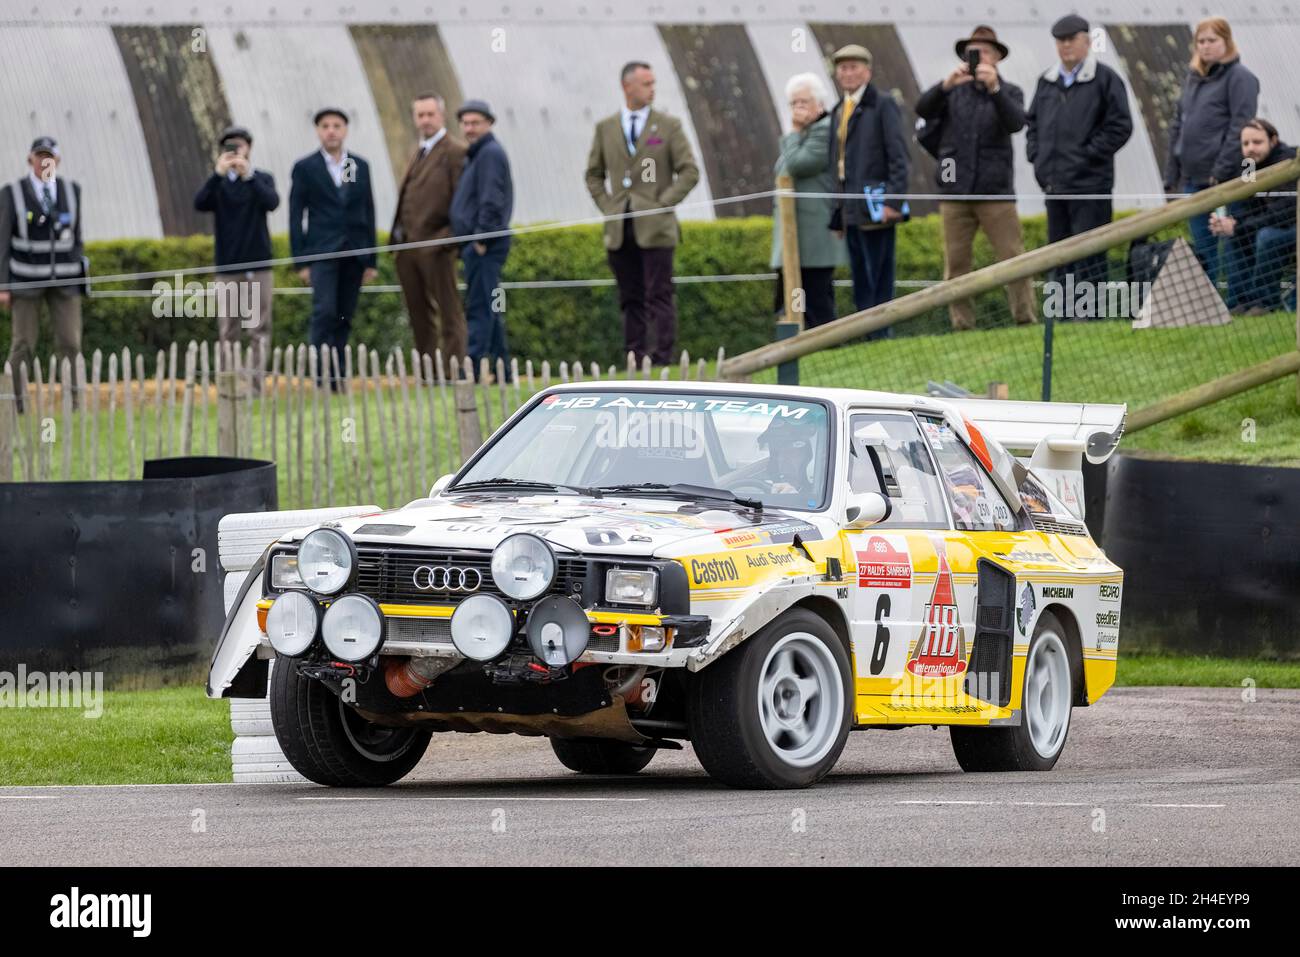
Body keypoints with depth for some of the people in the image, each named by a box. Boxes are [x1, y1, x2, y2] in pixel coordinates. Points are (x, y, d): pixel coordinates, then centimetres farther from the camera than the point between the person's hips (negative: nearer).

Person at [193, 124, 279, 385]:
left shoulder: (262, 179, 6)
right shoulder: (217, 184, 8)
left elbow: (271, 202, -14)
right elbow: (200, 204, -11)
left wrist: (249, 175, -29)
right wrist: (218, 174, -25)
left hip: (258, 266, -1)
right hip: (227, 267, 1)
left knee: (259, 329, -5)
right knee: (228, 331, 0)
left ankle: (257, 382, -6)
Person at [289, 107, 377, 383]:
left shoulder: (360, 166, 12)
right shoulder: (305, 168, 3)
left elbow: (368, 212, 13)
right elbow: (296, 215, 1)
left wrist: (370, 258, 9)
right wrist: (301, 261, -5)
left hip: (354, 252, 4)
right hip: (322, 252, -3)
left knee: (344, 317, 3)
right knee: (324, 310, -16)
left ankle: (336, 375, 7)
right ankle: (321, 371, -18)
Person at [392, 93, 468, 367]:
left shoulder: (455, 152, -5)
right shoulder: (418, 154, 21)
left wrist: (450, 238, -17)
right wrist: (398, 235, 12)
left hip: (435, 247, -8)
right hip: (408, 246, 8)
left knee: (449, 313, -6)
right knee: (419, 315, 10)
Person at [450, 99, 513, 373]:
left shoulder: (490, 153, -10)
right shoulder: (476, 154, 21)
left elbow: (491, 201, -18)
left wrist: (481, 239, -19)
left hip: (484, 244, -10)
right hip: (477, 242, 10)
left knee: (479, 308, -13)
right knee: (489, 309, 12)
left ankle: (473, 368, -16)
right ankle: (502, 368, 14)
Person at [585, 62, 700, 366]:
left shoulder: (669, 126, 3)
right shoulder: (606, 128, 10)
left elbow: (689, 172, 1)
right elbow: (594, 175, 18)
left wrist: (663, 204, -7)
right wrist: (607, 207, 4)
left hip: (655, 227, -3)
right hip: (619, 229, 3)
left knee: (659, 297, -8)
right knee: (631, 298, 6)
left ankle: (661, 360, -9)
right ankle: (634, 360, 9)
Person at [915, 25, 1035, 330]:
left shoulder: (1008, 92, 8)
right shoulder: (953, 91, 11)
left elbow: (1016, 122, -12)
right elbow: (923, 109, -7)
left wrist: (994, 89, -27)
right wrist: (947, 85, -24)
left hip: (995, 191, -2)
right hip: (955, 191, 2)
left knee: (1013, 258, -7)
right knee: (956, 264, 1)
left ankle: (1026, 320, -5)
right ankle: (962, 325, 5)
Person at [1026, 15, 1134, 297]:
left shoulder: (1105, 79, -4)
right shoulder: (1047, 81, 16)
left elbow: (1120, 126, -8)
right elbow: (1032, 121, 26)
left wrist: (1088, 155, -12)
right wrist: (1036, 154, 10)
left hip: (1090, 185, -7)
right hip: (1054, 183, 7)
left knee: (1088, 260, -9)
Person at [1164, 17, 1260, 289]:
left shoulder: (1239, 77, -6)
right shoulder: (1193, 77, 17)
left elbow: (1240, 128, -12)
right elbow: (1178, 125, 19)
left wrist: (1221, 172, -17)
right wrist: (1172, 175, 14)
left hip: (1225, 179, -7)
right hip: (1193, 179, 7)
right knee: (1202, 248, 10)